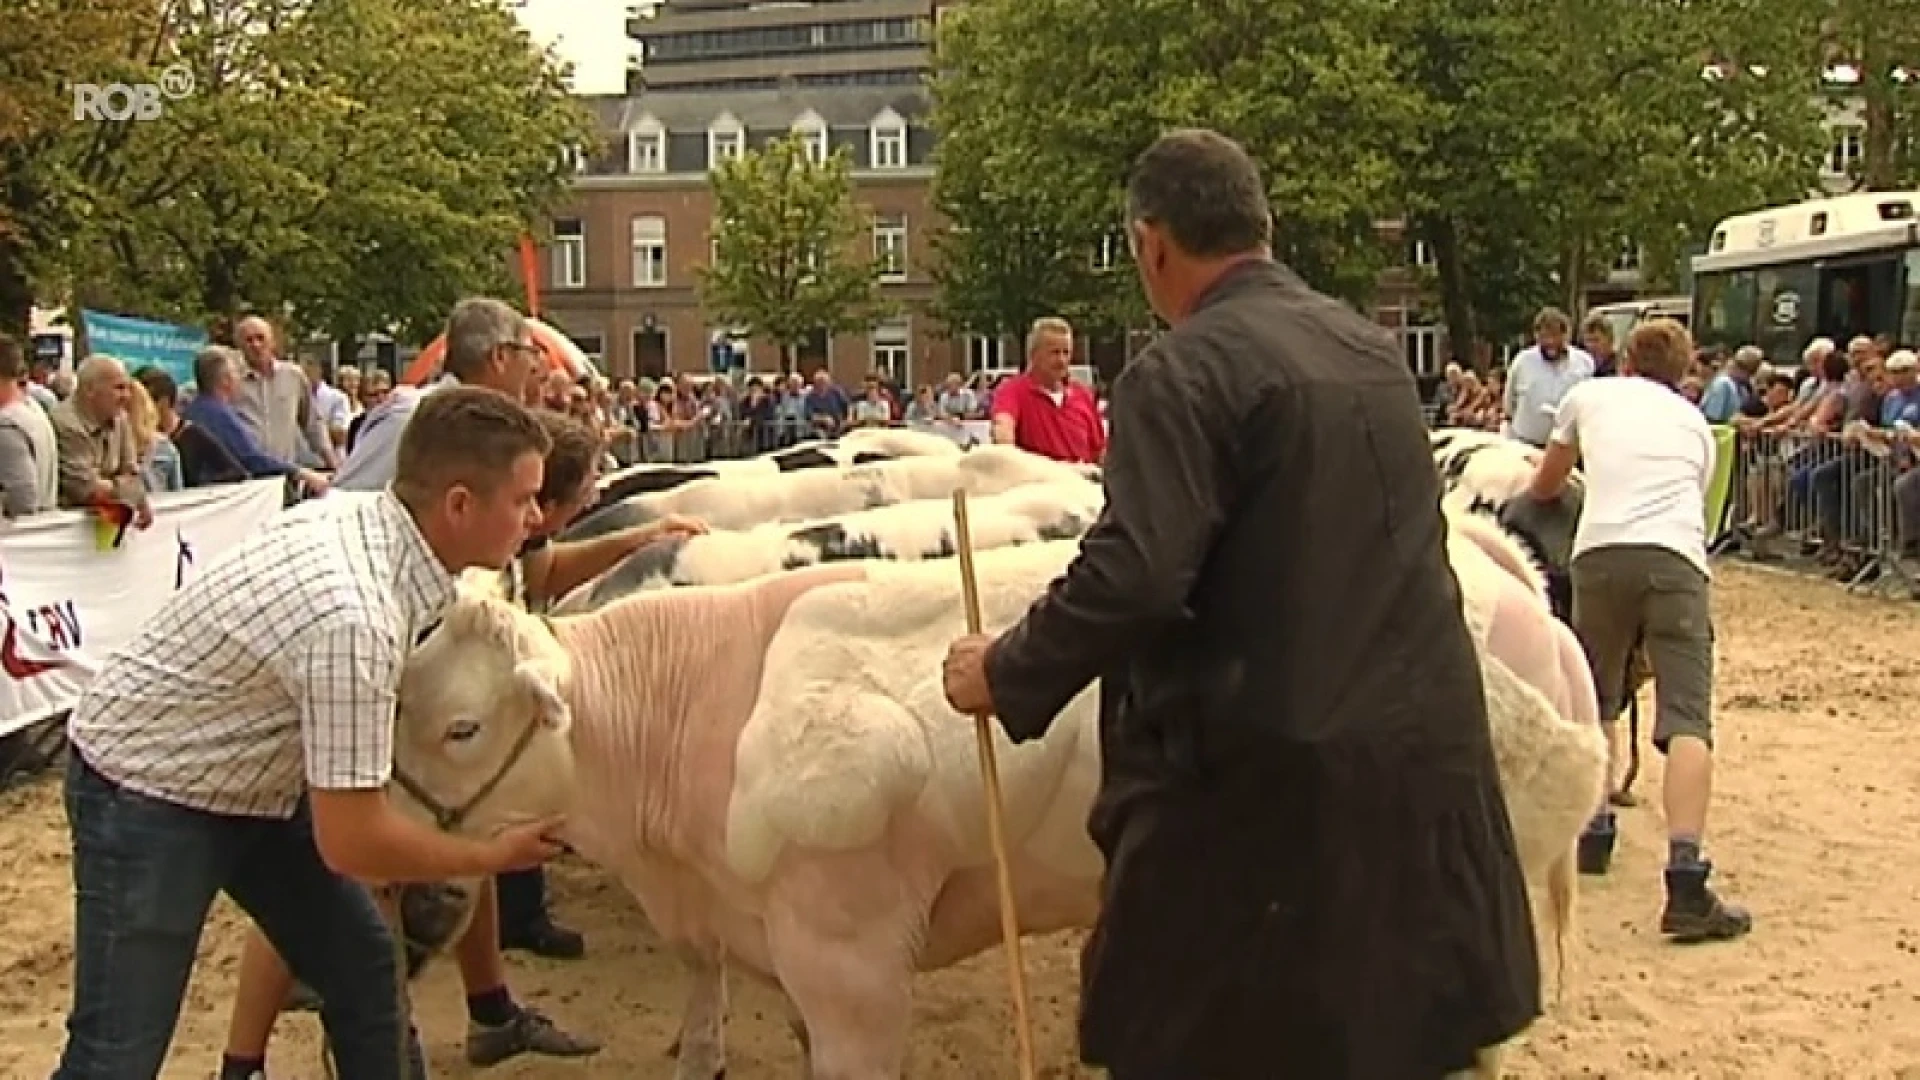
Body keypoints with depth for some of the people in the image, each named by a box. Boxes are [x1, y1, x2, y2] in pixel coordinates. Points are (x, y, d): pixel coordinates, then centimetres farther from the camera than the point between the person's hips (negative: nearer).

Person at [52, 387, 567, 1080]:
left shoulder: (363, 514, -9)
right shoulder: (355, 617, -35)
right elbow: (351, 842, -28)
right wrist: (493, 856, -14)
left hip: (249, 773, 9)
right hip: (149, 792, -9)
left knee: (363, 970, 7)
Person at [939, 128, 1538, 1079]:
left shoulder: (1182, 372, -14)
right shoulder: (1375, 350, 11)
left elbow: (1132, 575, -23)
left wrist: (1006, 675, -9)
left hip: (1273, 778, -8)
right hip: (1422, 749, 8)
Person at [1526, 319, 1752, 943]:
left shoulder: (1589, 396, 26)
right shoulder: (1695, 423, 30)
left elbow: (1544, 488, 37)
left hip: (1601, 553, 0)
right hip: (1677, 558, 0)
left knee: (1595, 703, 23)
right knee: (1686, 719, -9)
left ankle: (1595, 833, 26)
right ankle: (1686, 882, -21)